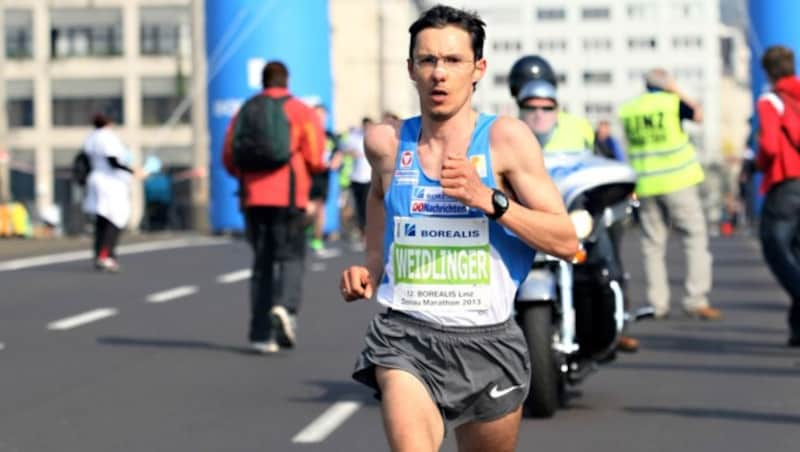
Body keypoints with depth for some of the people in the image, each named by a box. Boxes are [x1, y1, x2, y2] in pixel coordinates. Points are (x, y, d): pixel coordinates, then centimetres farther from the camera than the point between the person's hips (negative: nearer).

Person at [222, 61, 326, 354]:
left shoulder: (245, 111, 12)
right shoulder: (300, 111, 2)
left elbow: (229, 159, 9)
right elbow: (315, 158, -5)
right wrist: (314, 168, 17)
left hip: (253, 197, 3)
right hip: (288, 196, -3)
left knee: (262, 262, 9)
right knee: (291, 256, 5)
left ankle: (261, 334, 3)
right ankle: (285, 305, -25)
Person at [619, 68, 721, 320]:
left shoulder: (627, 110, 8)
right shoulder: (672, 102, -5)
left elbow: (629, 145, 13)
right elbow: (698, 115, 11)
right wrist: (678, 91, 16)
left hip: (645, 186, 4)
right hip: (677, 181, -4)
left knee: (653, 244, 8)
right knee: (695, 238, 1)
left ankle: (658, 304, 5)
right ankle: (696, 301, -7)